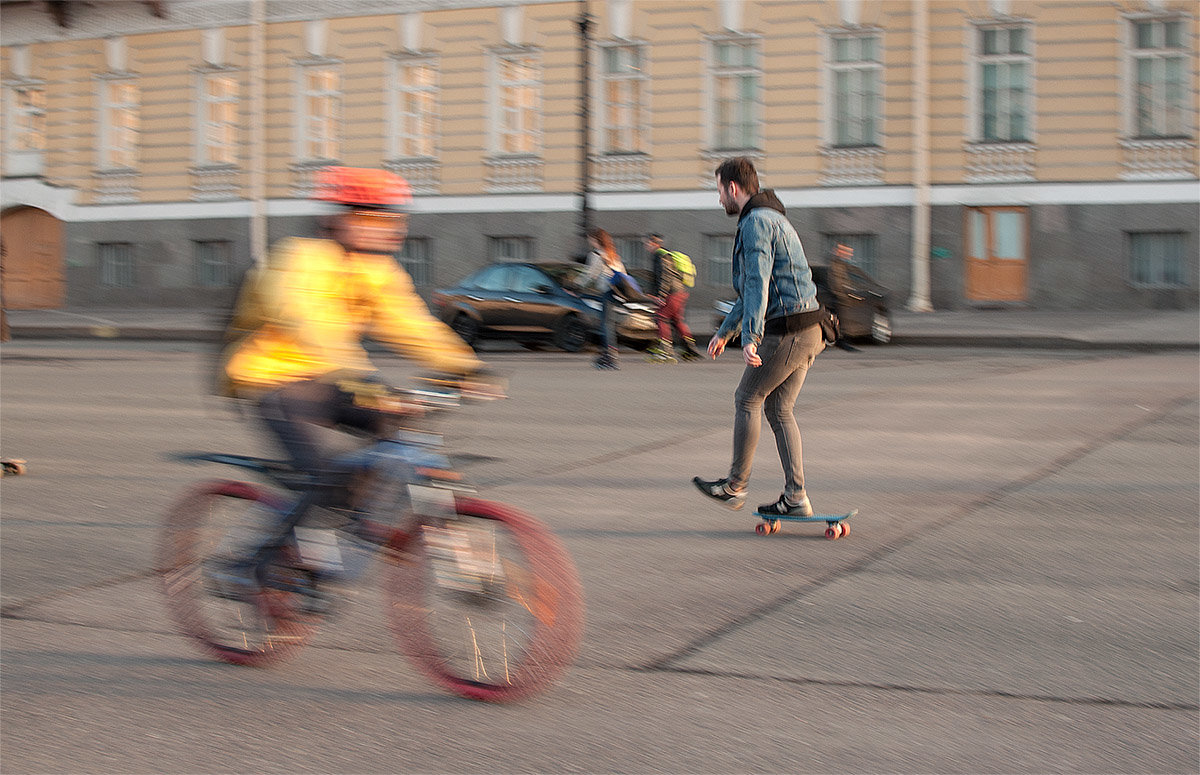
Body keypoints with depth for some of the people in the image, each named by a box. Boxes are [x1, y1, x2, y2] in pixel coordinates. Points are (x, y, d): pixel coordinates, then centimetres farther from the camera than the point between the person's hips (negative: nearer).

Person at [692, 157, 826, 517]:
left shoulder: (756, 222, -11)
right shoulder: (773, 219, 23)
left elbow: (757, 283, -23)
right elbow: (754, 286, 31)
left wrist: (751, 338, -31)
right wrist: (724, 331, 35)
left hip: (786, 331, -9)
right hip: (807, 332, 10)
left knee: (747, 400, 4)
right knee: (779, 410, 12)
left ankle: (735, 487, 13)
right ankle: (796, 498, 9)